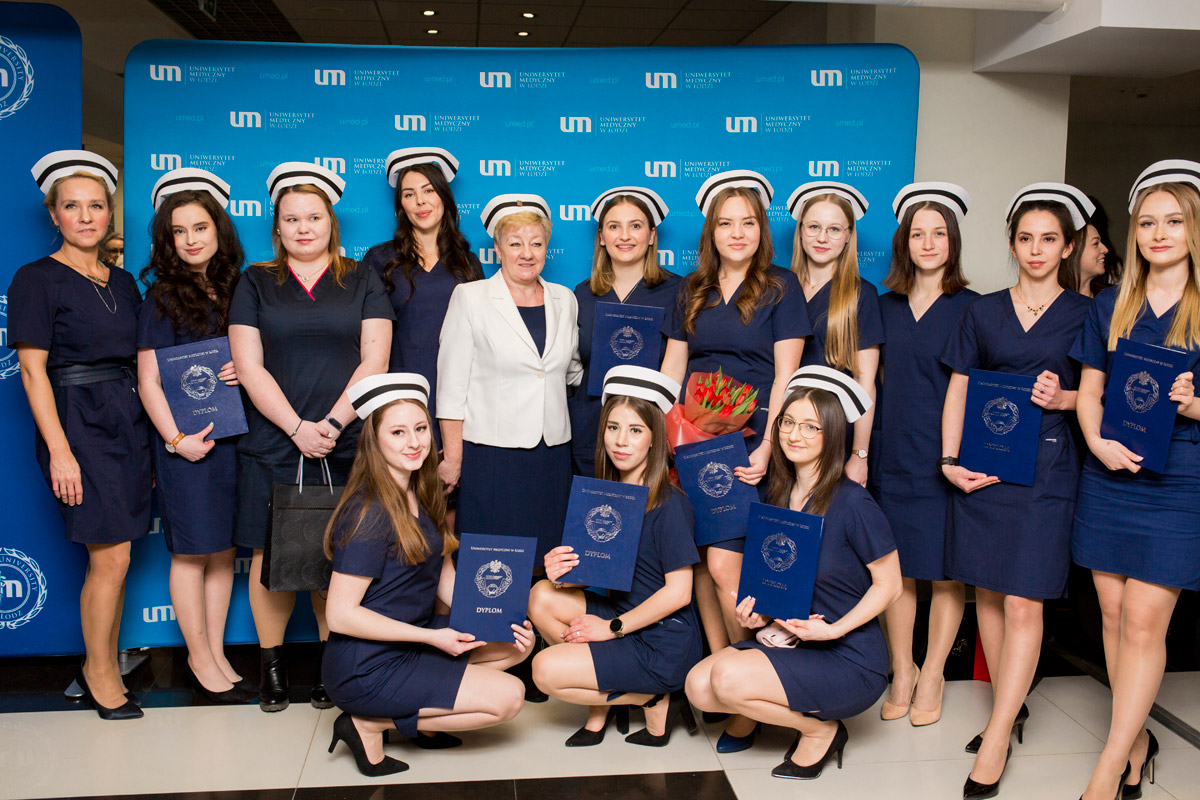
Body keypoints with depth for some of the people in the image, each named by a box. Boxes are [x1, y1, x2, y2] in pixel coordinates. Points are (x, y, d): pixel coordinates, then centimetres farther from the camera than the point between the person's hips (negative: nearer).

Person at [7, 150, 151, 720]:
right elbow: (33, 371, -8)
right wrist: (60, 450, -15)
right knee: (111, 556, -6)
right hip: (78, 422, -6)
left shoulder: (124, 283, 14)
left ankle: (102, 667, 21)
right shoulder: (37, 280, -3)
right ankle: (100, 672, 11)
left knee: (112, 557, 8)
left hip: (129, 421, 6)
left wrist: (155, 433, 10)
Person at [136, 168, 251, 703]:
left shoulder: (235, 290, 9)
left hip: (232, 435, 5)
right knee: (192, 552, 2)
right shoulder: (164, 298, -4)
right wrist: (176, 439, -13)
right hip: (187, 441, -5)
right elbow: (148, 380, -6)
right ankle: (200, 660, 17)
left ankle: (216, 655, 22)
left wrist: (246, 371, -5)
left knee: (224, 550, 10)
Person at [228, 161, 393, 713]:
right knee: (271, 555, 1)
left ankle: (331, 665, 13)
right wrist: (297, 428, -9)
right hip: (273, 445, 1)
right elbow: (250, 367, 2)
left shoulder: (363, 281, 10)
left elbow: (373, 362, 1)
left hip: (345, 447, 0)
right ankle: (270, 663, 16)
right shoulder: (256, 284, 10)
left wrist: (332, 423, -10)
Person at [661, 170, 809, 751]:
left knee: (724, 565, -12)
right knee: (700, 559, 5)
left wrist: (768, 445, -14)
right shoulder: (692, 290, 15)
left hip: (748, 441, -5)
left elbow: (786, 372, -4)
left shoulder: (781, 286, 2)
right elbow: (672, 368, 16)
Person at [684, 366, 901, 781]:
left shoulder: (852, 503, -17)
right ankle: (805, 713, 8)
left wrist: (832, 630, -20)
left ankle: (821, 730, 1)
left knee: (729, 678, -25)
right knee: (698, 686, -10)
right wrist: (760, 611, -3)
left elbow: (889, 584, -10)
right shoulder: (782, 497, 5)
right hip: (791, 638, 7)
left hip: (850, 659, -7)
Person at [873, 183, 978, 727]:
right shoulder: (886, 306, 10)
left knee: (947, 570, 4)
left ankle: (932, 675, 19)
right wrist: (865, 451, 8)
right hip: (893, 455, 3)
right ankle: (902, 673, 21)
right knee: (896, 567, 7)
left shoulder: (971, 309, 0)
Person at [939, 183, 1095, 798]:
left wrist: (1066, 398, -12)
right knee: (987, 593, 7)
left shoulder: (1084, 314, 5)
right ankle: (1011, 709, 22)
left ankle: (993, 748, -4)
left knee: (1024, 604, -8)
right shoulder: (983, 311, 11)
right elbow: (957, 389, 9)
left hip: (1045, 466, -3)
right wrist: (949, 460, -2)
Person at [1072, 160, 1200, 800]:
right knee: (1113, 613, 8)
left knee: (1145, 620, -6)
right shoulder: (1110, 306, 10)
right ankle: (1138, 740, 25)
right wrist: (1098, 441, -8)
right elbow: (1089, 390, 10)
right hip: (1107, 479, 4)